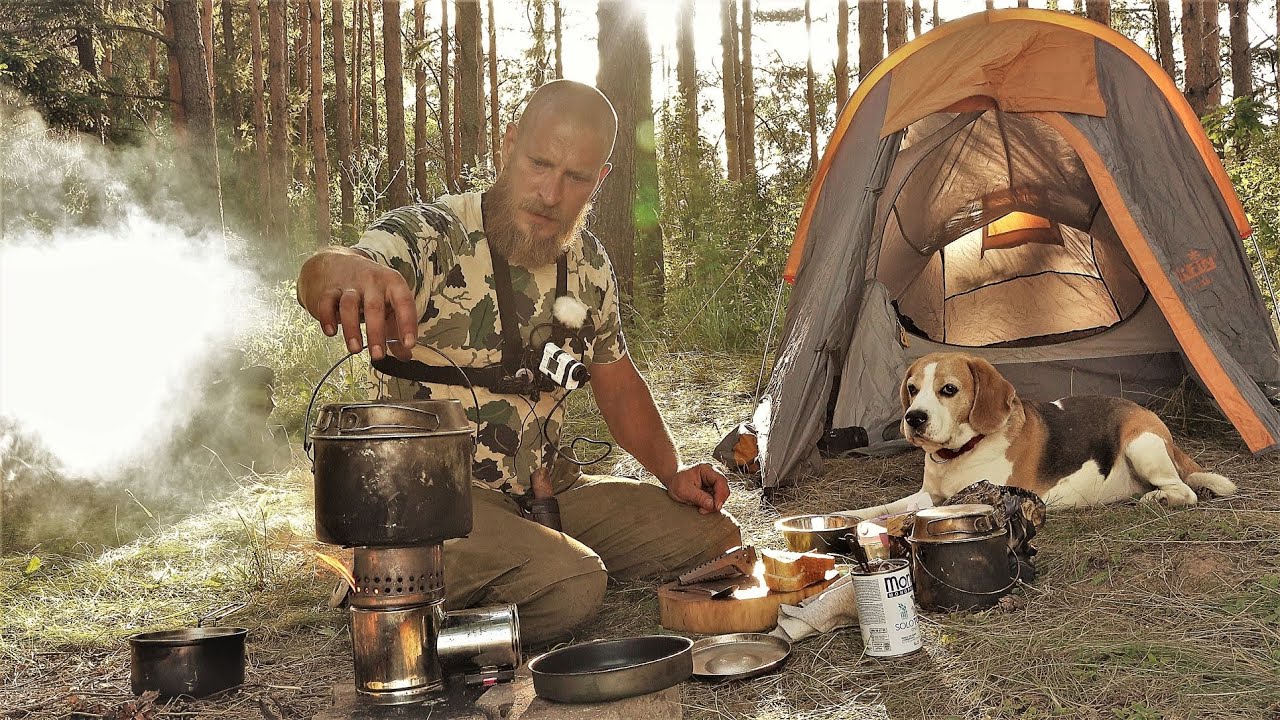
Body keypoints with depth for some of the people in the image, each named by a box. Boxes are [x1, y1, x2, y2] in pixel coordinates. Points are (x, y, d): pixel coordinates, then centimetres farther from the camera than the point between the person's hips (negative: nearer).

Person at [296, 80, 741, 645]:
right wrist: (347, 269, -61)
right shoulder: (430, 235, -14)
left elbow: (619, 386, 18)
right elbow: (320, 274, -36)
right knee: (570, 586, -33)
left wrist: (672, 472, 3)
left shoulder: (589, 265, 6)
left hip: (547, 489, 8)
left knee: (717, 540, -2)